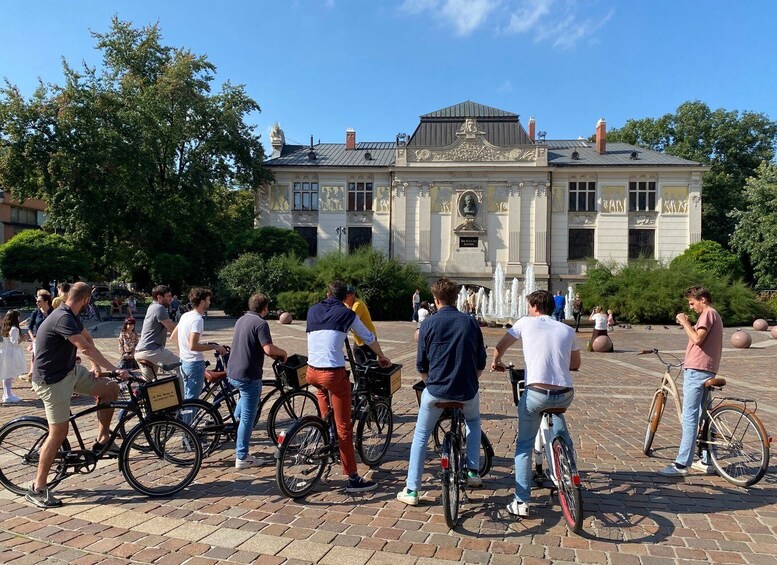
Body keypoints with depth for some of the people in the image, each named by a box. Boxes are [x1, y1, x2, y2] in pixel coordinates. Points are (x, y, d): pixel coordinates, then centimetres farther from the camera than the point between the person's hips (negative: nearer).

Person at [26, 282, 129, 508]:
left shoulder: (71, 317, 6)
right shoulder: (63, 319, -26)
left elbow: (87, 338, 14)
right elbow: (86, 348, -33)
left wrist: (95, 365, 1)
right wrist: (115, 369, -32)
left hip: (70, 371, 9)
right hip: (51, 381, -9)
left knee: (111, 389, 1)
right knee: (59, 432, -7)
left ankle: (102, 440, 13)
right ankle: (37, 489, 6)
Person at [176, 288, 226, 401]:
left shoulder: (184, 316, 8)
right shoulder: (197, 319, -20)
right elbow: (193, 346, -28)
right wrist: (214, 347, -20)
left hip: (184, 361, 9)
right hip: (195, 363, -9)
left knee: (186, 397, 19)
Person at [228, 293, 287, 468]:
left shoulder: (241, 320, 11)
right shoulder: (260, 323, -15)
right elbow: (269, 349, -25)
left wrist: (274, 353, 22)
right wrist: (283, 352, -4)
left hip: (232, 373, 8)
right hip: (248, 375, -8)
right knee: (248, 418, 1)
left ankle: (236, 418, 34)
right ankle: (241, 457, 6)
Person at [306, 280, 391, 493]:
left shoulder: (312, 310, 14)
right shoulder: (347, 313, 4)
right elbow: (369, 338, 13)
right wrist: (382, 357, 31)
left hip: (311, 372, 5)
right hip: (334, 373, -5)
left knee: (321, 388, 41)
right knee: (344, 427, 1)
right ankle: (353, 479, 5)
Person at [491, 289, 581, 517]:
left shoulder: (526, 323, 7)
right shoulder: (567, 330, 14)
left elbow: (499, 348, 13)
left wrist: (496, 363, 33)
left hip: (536, 394, -3)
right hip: (565, 396, 3)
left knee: (524, 446, 14)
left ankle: (521, 503, 12)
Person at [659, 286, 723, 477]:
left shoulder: (708, 314, -8)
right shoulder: (713, 315, 22)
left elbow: (697, 339, -20)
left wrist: (685, 322, -11)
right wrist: (687, 324, 9)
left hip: (697, 370, -11)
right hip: (707, 371, 11)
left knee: (689, 418, -11)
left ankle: (681, 464, -10)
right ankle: (707, 461, 22)